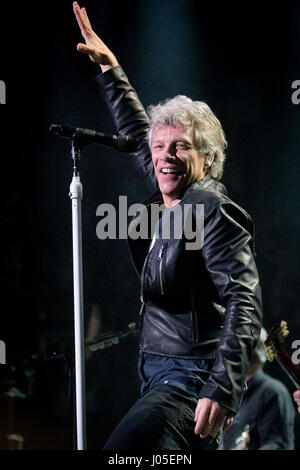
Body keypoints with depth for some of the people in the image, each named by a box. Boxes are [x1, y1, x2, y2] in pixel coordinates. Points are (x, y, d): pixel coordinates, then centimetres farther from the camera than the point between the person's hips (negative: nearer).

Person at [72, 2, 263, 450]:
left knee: (124, 446, -29)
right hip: (160, 374, 9)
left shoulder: (212, 210, -14)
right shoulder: (172, 199, 11)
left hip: (194, 381, -9)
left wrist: (223, 390, -31)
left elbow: (244, 303, -22)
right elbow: (138, 135, 28)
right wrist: (109, 66, 32)